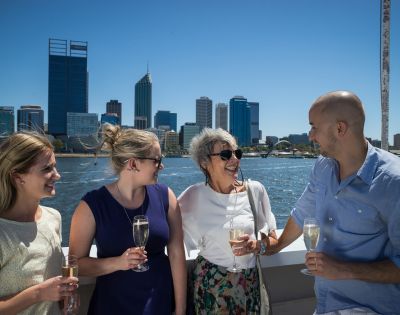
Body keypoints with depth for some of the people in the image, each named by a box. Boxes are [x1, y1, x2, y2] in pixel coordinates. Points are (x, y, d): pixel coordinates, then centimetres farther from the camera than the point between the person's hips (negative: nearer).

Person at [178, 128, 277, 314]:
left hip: (250, 283, 1)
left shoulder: (255, 190, -7)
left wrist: (258, 246, -17)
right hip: (209, 285, -1)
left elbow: (272, 238, 2)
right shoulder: (194, 197, -9)